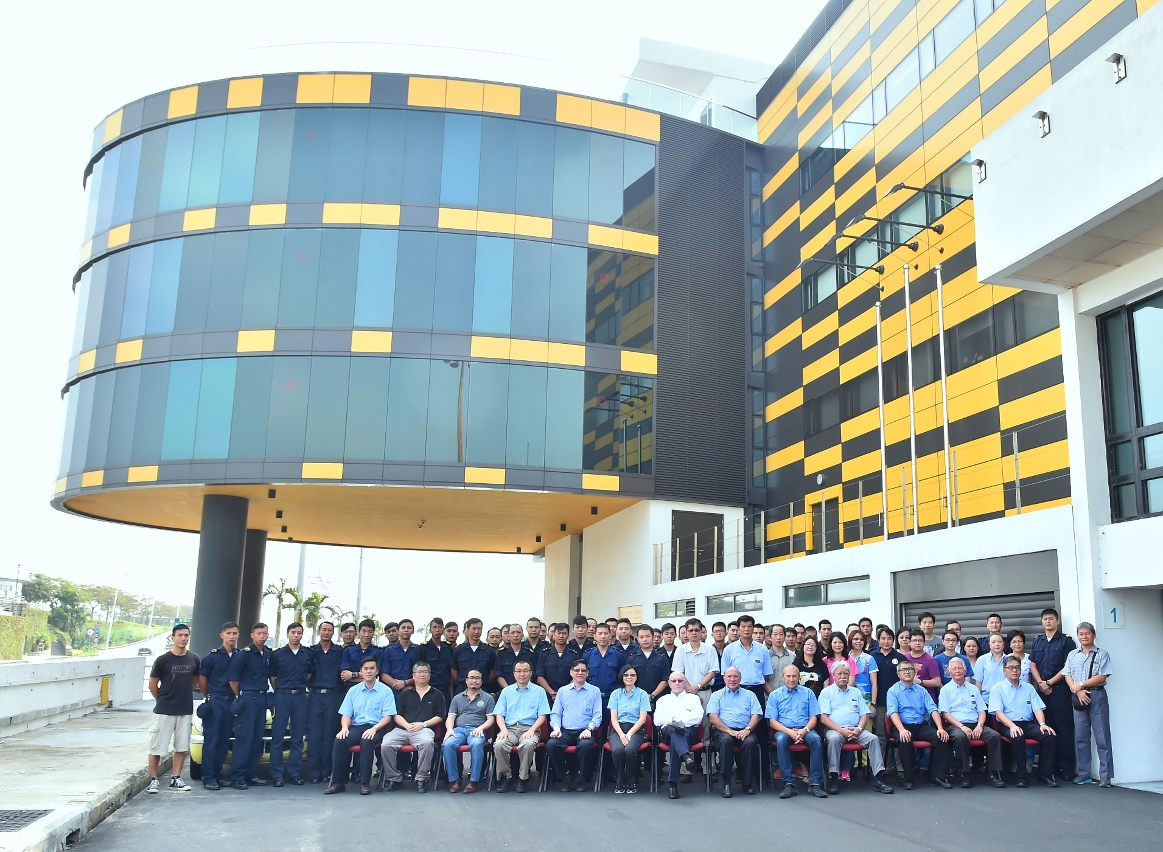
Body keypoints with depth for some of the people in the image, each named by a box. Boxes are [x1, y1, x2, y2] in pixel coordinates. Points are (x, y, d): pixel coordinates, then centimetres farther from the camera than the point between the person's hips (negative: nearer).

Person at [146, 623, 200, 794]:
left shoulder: (194, 659, 2)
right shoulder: (163, 659, -9)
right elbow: (153, 684, 0)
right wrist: (163, 700, 8)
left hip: (186, 711, 4)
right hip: (164, 711, -4)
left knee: (182, 747, 9)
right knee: (157, 747, 1)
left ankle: (175, 779, 20)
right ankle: (153, 780, 13)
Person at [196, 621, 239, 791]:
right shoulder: (212, 656, -4)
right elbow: (202, 679, 2)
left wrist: (237, 696, 8)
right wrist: (208, 697, 8)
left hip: (231, 702, 4)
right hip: (215, 702, -4)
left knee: (224, 741, 7)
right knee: (211, 740, -3)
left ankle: (217, 775, 15)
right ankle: (208, 778, 1)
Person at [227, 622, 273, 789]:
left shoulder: (269, 654, 10)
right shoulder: (244, 654, -9)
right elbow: (233, 679, -7)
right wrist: (240, 697, -1)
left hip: (262, 697, 6)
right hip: (247, 698, -6)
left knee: (257, 738, 8)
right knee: (244, 737, -7)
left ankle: (252, 774, 15)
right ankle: (237, 777, -3)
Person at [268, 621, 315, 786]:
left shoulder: (308, 654, 7)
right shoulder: (277, 654, 3)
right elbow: (272, 677, 7)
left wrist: (300, 686, 9)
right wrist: (280, 691, 4)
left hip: (300, 696, 2)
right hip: (282, 696, -2)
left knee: (298, 736, 6)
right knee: (278, 735, -3)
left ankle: (295, 773, 12)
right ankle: (276, 774, 2)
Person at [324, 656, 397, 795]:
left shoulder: (385, 691, 4)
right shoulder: (353, 691, 15)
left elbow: (387, 716, -3)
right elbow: (346, 714, 12)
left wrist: (374, 728, -20)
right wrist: (344, 727, -10)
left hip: (376, 728, -3)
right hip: (356, 727, 4)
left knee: (366, 741, -36)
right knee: (339, 741, -26)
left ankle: (365, 783, -28)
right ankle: (338, 782, -19)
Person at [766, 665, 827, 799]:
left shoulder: (808, 693, 16)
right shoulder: (775, 695, 12)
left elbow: (814, 717, 9)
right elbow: (772, 721, 3)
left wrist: (804, 730, -12)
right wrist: (789, 732, -14)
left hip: (805, 729, 1)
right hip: (784, 730, -1)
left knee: (816, 739, -32)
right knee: (781, 740, -35)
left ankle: (815, 784, -29)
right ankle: (789, 784, -33)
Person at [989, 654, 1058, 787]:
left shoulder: (1029, 688, 20)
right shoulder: (997, 689, 7)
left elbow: (1038, 708, 9)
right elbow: (998, 711, -6)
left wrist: (1042, 724, -11)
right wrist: (1012, 726, -22)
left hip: (1029, 724, 4)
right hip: (1008, 725, -4)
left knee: (1050, 735, -24)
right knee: (1018, 736, -37)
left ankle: (1045, 774, -15)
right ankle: (1022, 776, -25)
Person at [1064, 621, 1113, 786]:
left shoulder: (1102, 654, 1)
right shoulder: (1072, 655, 13)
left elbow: (1102, 677, -8)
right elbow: (1068, 676, 6)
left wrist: (1080, 685, -11)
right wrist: (1078, 691, -11)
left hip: (1097, 696, -4)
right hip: (1078, 697, 4)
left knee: (1102, 736, -3)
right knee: (1080, 737, 6)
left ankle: (1105, 776, 0)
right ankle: (1084, 773, 13)